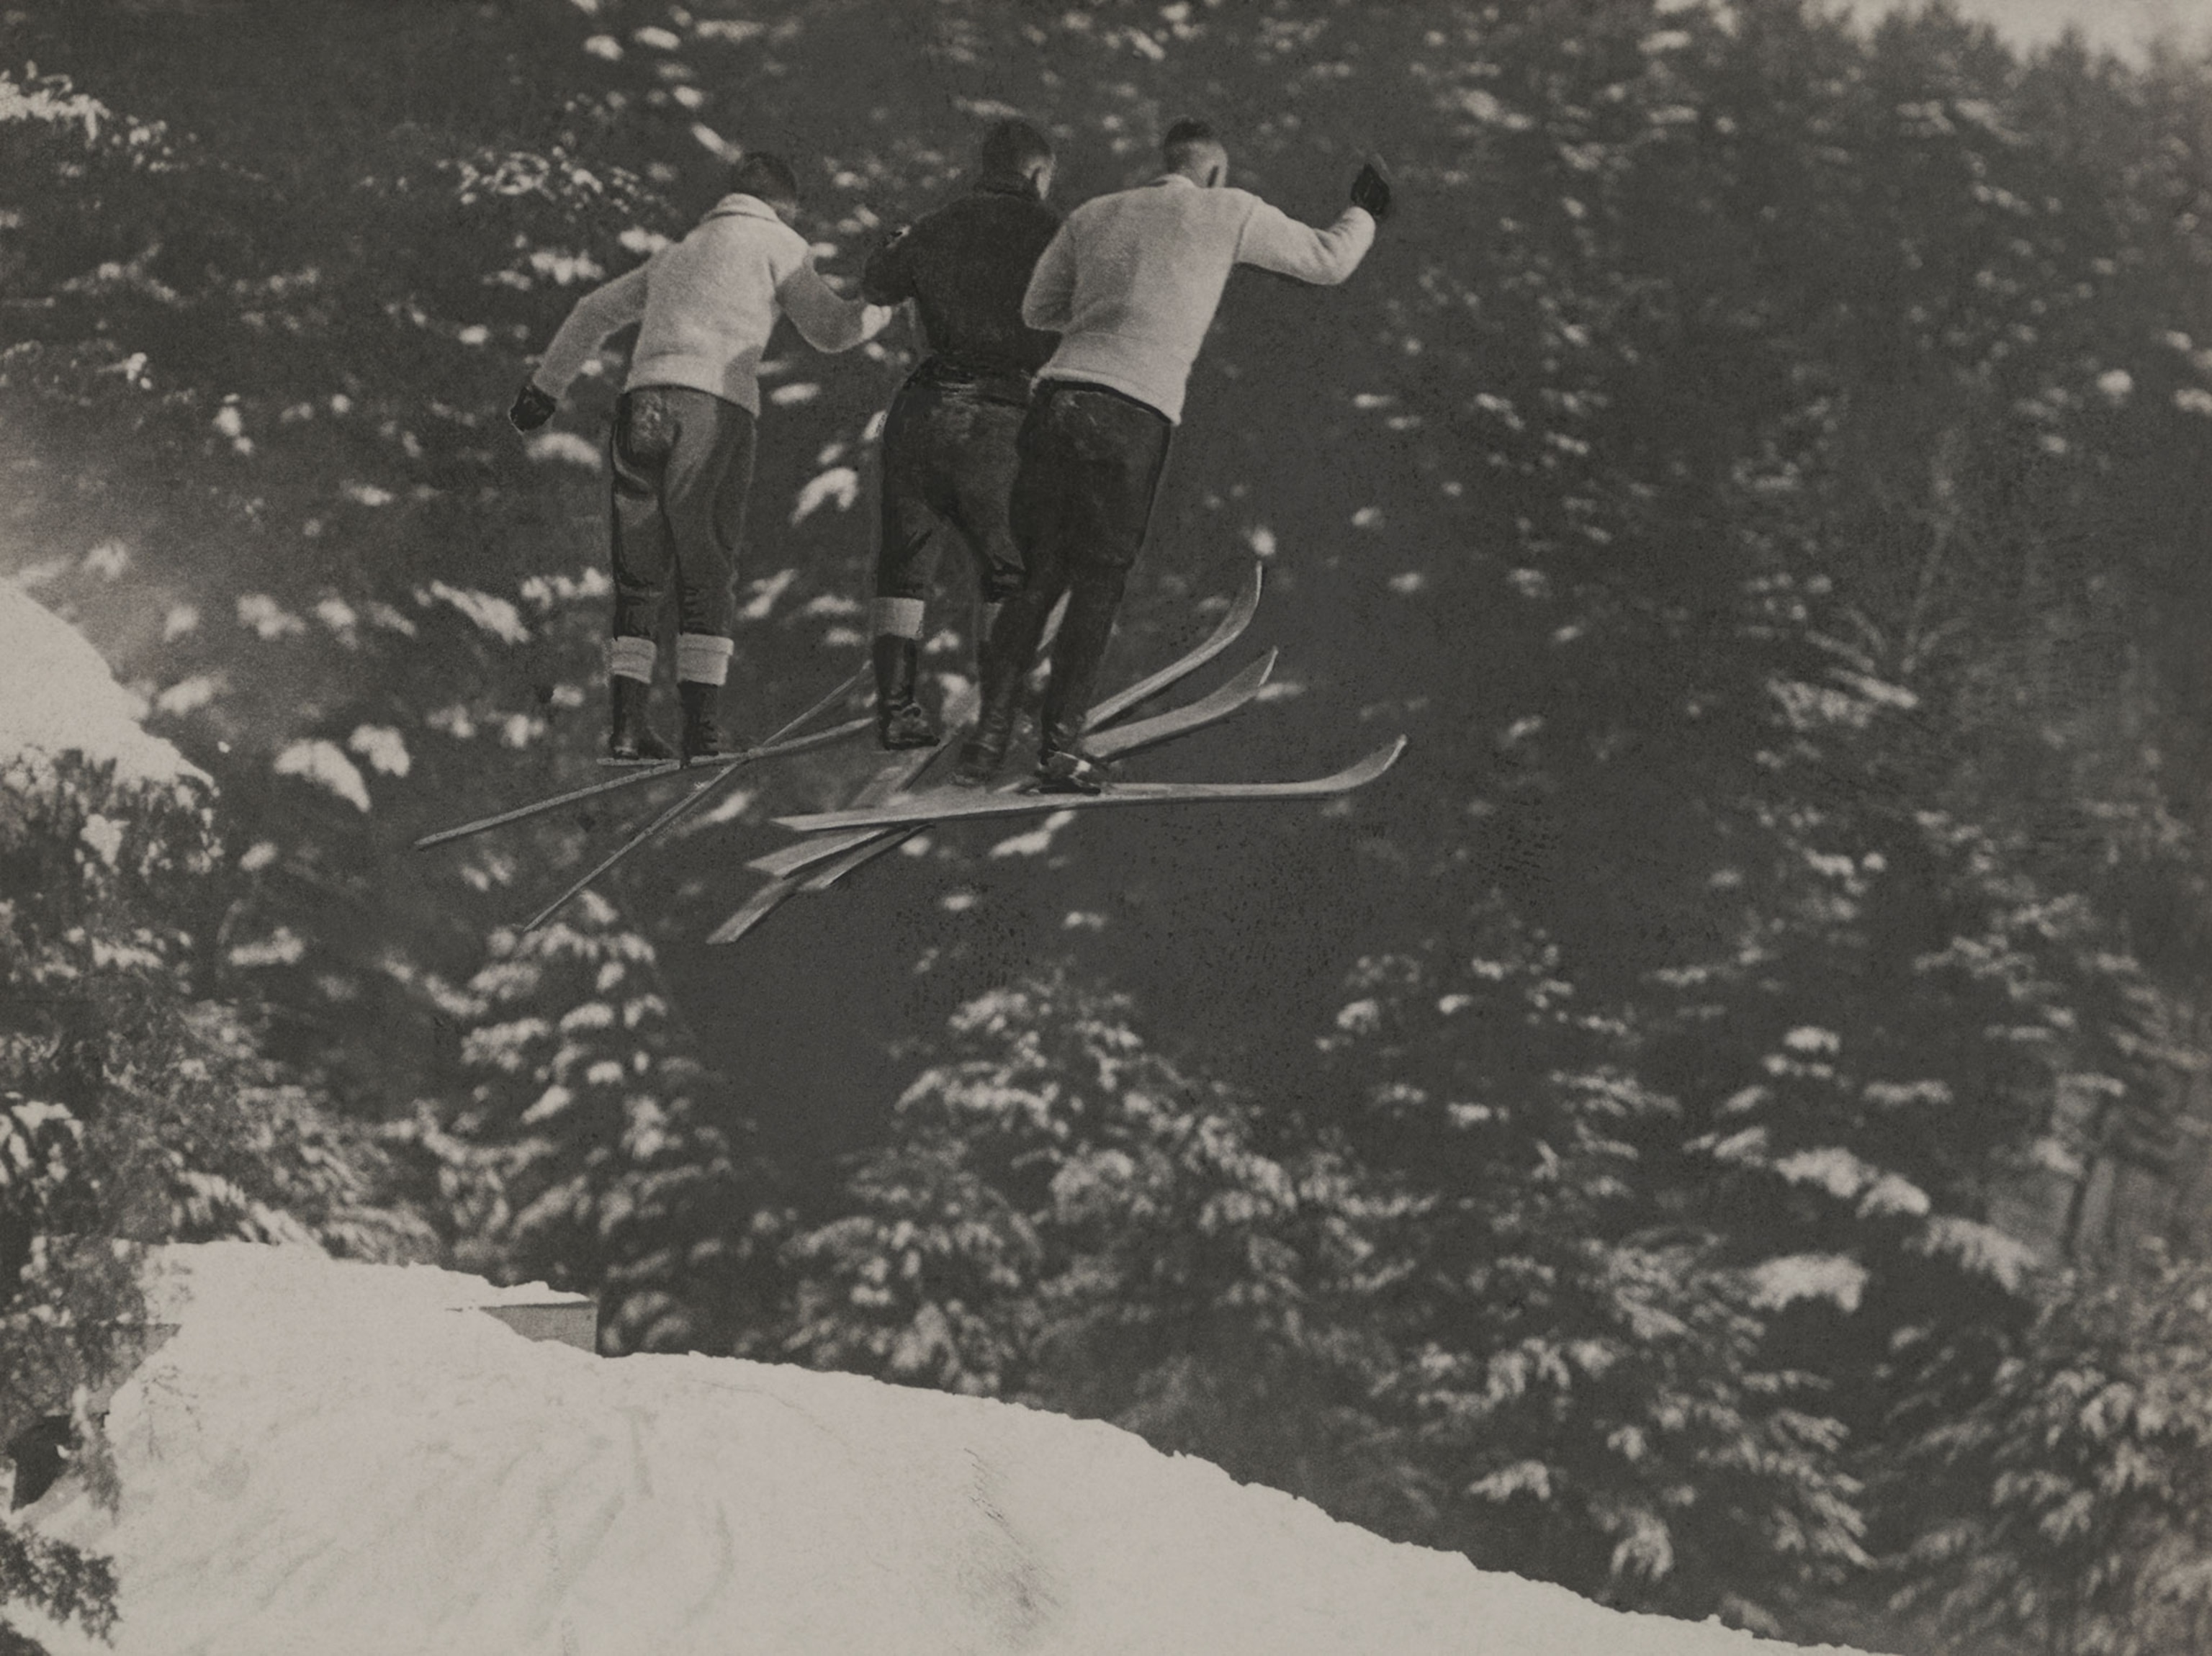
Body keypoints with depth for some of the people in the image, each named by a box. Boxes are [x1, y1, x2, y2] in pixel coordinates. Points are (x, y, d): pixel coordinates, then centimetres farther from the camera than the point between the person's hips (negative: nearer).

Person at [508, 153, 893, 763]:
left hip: (641, 407, 5)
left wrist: (544, 388, 46)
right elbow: (829, 330, 15)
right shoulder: (776, 243, 11)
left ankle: (626, 722, -1)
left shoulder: (680, 251, 29)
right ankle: (702, 725, -5)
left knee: (640, 579, 9)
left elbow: (594, 313, 37)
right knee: (708, 576, 1)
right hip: (714, 413, -5)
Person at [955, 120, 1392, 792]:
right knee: (1097, 586, 3)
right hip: (1132, 417, -4)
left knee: (1035, 578, 9)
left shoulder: (1094, 215, 20)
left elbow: (1038, 309, 28)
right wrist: (1364, 212, 37)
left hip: (1057, 399, 4)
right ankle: (1059, 743, 0)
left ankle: (990, 735, 3)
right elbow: (1328, 260, 18)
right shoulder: (1230, 213, 9)